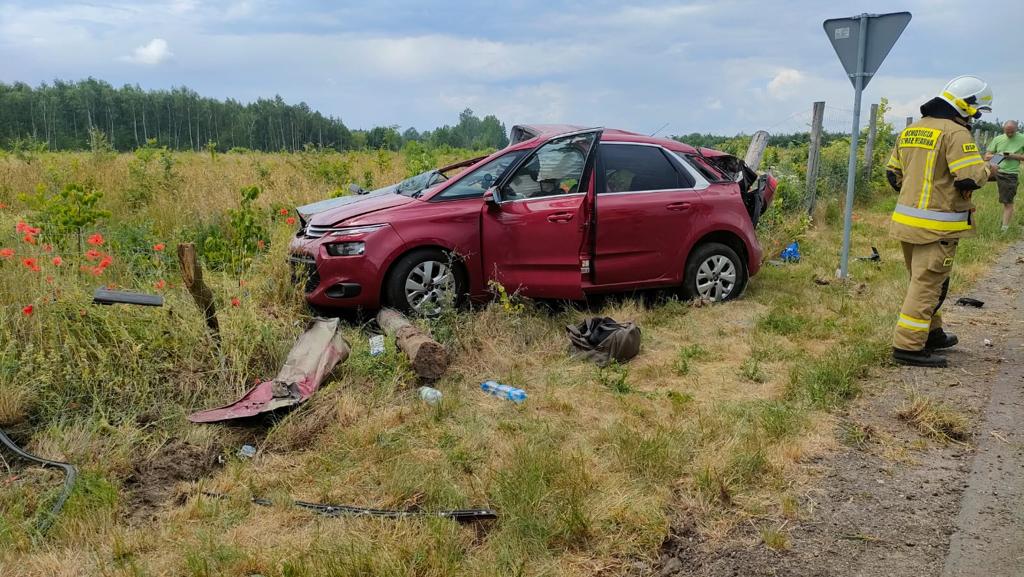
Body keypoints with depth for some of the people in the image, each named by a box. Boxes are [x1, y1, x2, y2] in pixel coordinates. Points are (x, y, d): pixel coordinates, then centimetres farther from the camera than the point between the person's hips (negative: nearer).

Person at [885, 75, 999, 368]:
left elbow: (893, 173, 17)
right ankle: (908, 346, -2)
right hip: (937, 227, -9)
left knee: (921, 280, 20)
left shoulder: (910, 130, 12)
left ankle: (931, 333, 34)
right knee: (927, 285, -3)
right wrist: (988, 170, 0)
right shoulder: (955, 133, -14)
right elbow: (970, 178, -20)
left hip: (907, 219, 9)